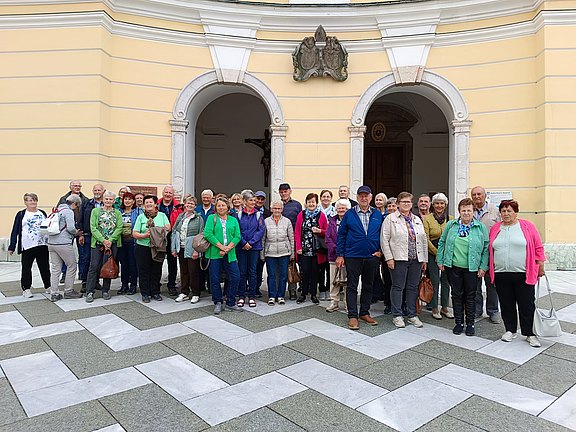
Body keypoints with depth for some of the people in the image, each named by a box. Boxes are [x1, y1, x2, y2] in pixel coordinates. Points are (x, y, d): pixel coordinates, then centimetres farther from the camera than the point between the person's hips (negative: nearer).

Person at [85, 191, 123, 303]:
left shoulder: (117, 213, 9)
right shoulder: (95, 211, 6)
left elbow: (119, 228, -1)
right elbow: (93, 228, -3)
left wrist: (110, 240, -13)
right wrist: (103, 240, -13)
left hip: (112, 244, 1)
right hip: (97, 243, -1)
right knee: (94, 267, -3)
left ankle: (105, 290, 17)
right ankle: (90, 292, 5)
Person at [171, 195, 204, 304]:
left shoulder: (199, 218, -4)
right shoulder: (180, 217, 11)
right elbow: (174, 232, 13)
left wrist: (197, 250, -15)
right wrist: (173, 248, 7)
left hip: (192, 250, -5)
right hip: (181, 249, 5)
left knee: (193, 272, 0)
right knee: (183, 271, 13)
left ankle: (196, 294, 13)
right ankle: (184, 293, 24)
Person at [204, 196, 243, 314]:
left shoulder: (233, 220, 13)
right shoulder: (211, 218, 5)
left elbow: (237, 236, 3)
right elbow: (208, 234, -8)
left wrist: (228, 248, -12)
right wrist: (221, 246, -14)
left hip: (230, 254, 2)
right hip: (214, 253, -2)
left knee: (235, 278, -3)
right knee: (215, 279, 2)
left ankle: (230, 303, 12)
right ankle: (217, 303, 18)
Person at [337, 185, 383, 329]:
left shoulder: (378, 215, 6)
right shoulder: (349, 214, -1)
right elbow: (341, 235, 0)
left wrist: (380, 250, 0)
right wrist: (340, 255, -4)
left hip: (372, 257, 3)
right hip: (353, 256, -3)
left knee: (368, 286, 12)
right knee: (352, 286, 1)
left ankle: (365, 313, 26)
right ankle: (353, 316, 7)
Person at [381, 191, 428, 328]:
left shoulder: (417, 220, 16)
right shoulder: (390, 218, 0)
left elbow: (424, 240, 16)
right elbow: (384, 239, -5)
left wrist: (425, 259, 11)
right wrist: (389, 258, -11)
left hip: (416, 260, 5)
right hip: (398, 259, -4)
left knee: (413, 287, 10)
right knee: (398, 287, 2)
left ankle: (412, 315, 21)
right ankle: (397, 316, 12)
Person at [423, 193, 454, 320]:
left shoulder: (451, 219, 6)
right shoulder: (427, 218, -3)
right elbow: (426, 239, -6)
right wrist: (437, 252, -10)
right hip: (433, 254, -3)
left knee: (446, 280, 8)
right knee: (435, 281, 1)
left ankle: (444, 307, 20)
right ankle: (434, 309, 12)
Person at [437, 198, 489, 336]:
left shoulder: (481, 227, 0)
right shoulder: (451, 225, 4)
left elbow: (486, 248, 1)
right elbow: (442, 243, 10)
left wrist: (483, 267, -3)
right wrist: (440, 261, 5)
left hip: (472, 268, -1)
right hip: (453, 267, 1)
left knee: (470, 296, 8)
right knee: (457, 295, 9)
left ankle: (470, 324, 22)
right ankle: (458, 322, 21)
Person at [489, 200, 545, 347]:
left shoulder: (527, 226, 0)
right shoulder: (495, 228, 8)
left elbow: (538, 248, 1)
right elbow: (490, 250, 13)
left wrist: (541, 267, 0)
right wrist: (489, 269, 11)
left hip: (523, 274, -2)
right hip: (501, 275, 3)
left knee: (527, 306, 4)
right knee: (506, 305, 11)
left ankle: (530, 334, 16)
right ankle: (510, 330, 25)